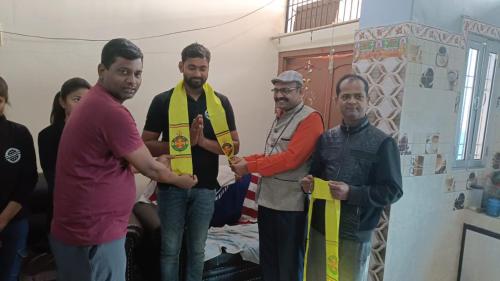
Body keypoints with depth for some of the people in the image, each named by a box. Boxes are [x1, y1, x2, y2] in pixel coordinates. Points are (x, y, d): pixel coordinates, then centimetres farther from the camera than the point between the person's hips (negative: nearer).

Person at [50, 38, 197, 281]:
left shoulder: (94, 102, 8)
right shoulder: (113, 112, -23)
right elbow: (149, 168, -13)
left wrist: (155, 163, 19)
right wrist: (179, 179, 5)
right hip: (94, 235, -10)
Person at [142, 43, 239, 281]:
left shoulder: (220, 102, 1)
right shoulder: (163, 101, -4)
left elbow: (234, 146, 1)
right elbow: (146, 145, -5)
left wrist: (203, 141, -16)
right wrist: (184, 141, -19)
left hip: (205, 188, 2)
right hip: (171, 186, -1)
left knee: (197, 249, 16)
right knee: (170, 249, 12)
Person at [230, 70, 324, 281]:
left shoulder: (310, 119, -14)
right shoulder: (280, 117, 14)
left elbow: (290, 158, -23)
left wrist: (250, 167, -18)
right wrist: (246, 159, 2)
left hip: (291, 205, -8)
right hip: (267, 200, 8)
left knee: (289, 262, 8)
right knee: (267, 259, 20)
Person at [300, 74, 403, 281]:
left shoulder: (382, 142, -9)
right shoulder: (326, 138, 5)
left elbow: (392, 191, -11)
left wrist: (351, 193, -23)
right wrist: (309, 183, -8)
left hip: (355, 234, -4)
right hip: (319, 227, 4)